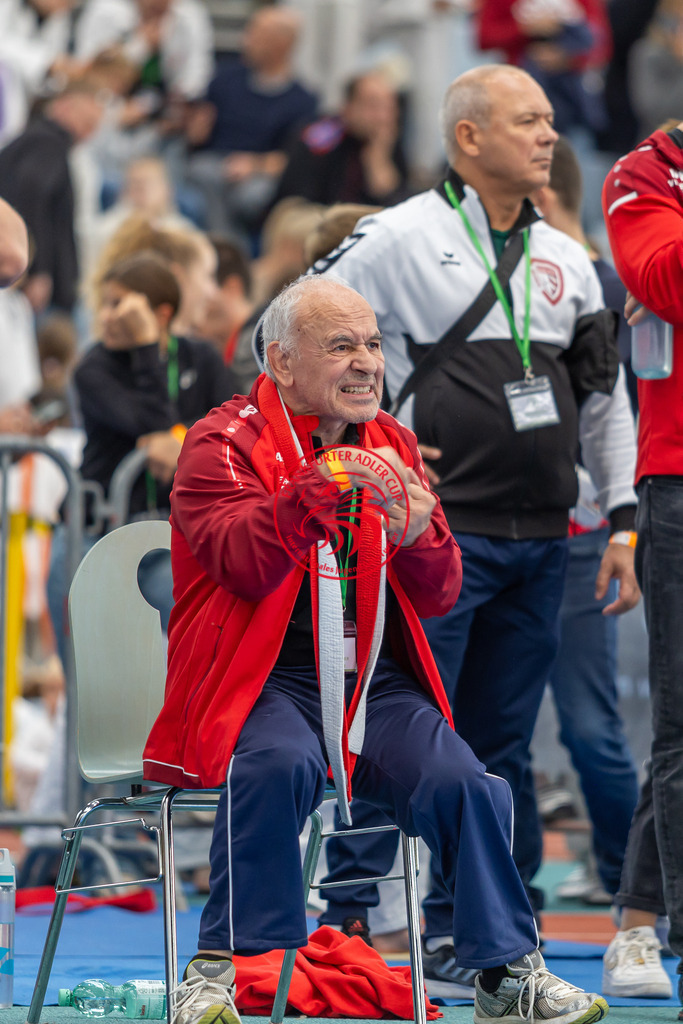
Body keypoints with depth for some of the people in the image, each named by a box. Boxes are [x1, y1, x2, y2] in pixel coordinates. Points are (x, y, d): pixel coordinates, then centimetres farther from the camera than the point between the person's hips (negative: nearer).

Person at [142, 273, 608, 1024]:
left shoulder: (393, 446, 15)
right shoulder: (222, 444, -1)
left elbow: (440, 596, 8)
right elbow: (242, 563, -19)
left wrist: (415, 535, -15)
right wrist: (320, 489, -33)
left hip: (378, 681, 4)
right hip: (266, 680, -4)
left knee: (458, 780, -20)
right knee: (280, 762, -35)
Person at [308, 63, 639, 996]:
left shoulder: (566, 260, 15)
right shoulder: (400, 239, -4)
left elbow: (604, 393, 20)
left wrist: (621, 522, 14)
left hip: (538, 544, 6)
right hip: (435, 531, -6)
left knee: (499, 745, 8)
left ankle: (461, 940, 14)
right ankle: (341, 929, -1)